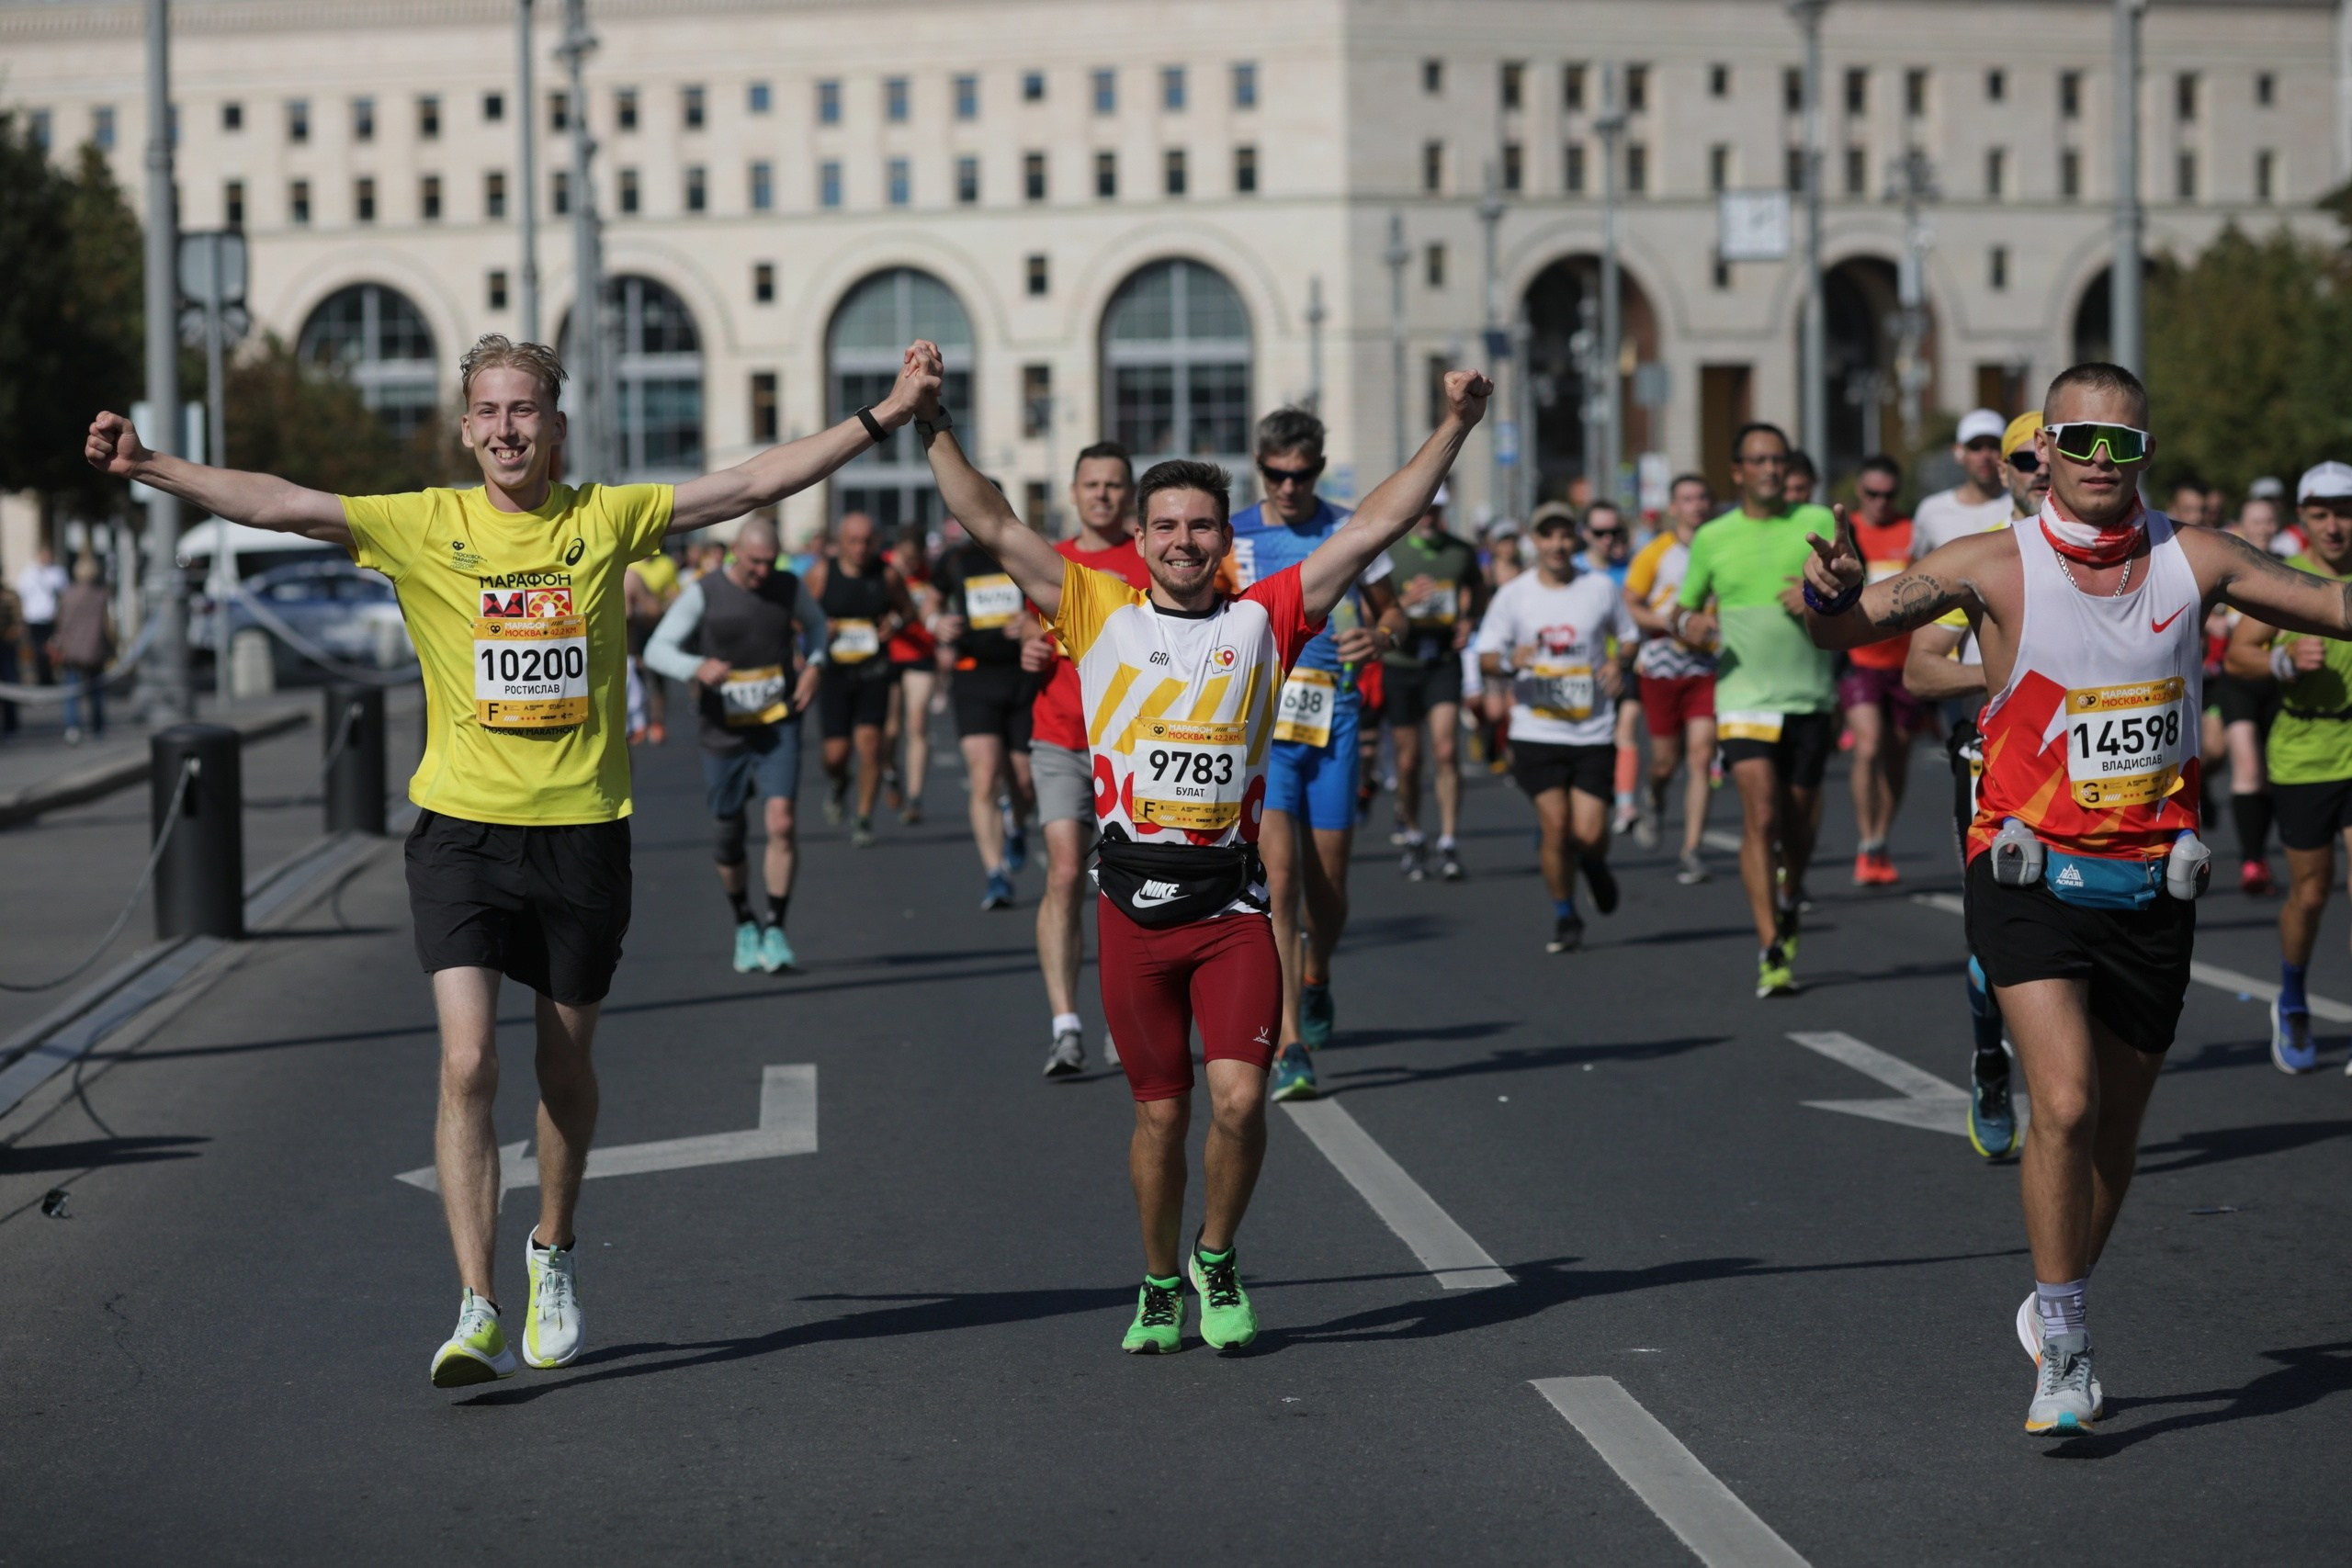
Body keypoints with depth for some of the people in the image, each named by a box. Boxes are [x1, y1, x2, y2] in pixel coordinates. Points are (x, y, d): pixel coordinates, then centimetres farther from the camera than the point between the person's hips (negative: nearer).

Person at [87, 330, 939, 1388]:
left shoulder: (606, 519, 2)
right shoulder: (425, 527, -1)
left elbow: (751, 485, 3)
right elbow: (279, 505, -8)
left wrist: (878, 421, 0)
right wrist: (149, 467, -18)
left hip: (584, 830, 1)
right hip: (464, 826, -1)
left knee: (565, 1063, 13)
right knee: (468, 1062, -13)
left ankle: (553, 1253, 38)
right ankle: (477, 1311, -11)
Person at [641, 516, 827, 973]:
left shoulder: (789, 588, 0)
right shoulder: (703, 593, -9)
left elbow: (815, 622, 22)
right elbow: (658, 649, -15)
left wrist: (813, 665, 3)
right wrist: (697, 669, -35)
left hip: (778, 728, 1)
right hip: (724, 731, -1)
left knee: (781, 822, -17)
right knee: (730, 838, 8)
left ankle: (774, 928, -8)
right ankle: (744, 926, 30)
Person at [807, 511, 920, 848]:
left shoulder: (887, 573, -2)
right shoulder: (821, 574, -4)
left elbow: (908, 609, 13)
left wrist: (895, 622, -9)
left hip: (873, 671, 0)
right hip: (833, 669, 0)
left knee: (869, 741, -12)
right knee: (836, 751, -3)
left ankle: (864, 820, 2)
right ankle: (838, 786, 34)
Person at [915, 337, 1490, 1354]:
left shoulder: (1264, 618, 5)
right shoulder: (1101, 611, 5)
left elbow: (1374, 527, 3)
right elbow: (990, 524, 3)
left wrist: (1453, 428, -1)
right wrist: (933, 422, -2)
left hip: (1233, 902, 0)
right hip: (1135, 903, 0)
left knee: (1238, 1098, -12)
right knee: (1161, 1111, 7)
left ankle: (1217, 1261, 13)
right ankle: (1159, 1287, 27)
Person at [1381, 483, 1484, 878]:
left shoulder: (1461, 552, 3)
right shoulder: (1388, 553, -4)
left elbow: (1478, 590, 21)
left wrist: (1469, 620, 1)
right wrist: (1405, 602, -24)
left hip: (1444, 663, 0)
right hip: (1400, 663, 0)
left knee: (1446, 751, -14)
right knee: (1408, 760, 5)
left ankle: (1449, 845, -13)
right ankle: (1412, 840, 24)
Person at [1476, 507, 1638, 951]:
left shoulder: (1602, 588, 3)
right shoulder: (1513, 595, 2)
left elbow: (1628, 636, 16)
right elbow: (1486, 656, 3)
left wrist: (1619, 664, -6)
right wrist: (1510, 661, -19)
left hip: (1593, 734, 0)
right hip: (1536, 733, 0)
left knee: (1589, 833, -7)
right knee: (1555, 824, -8)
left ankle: (1594, 865, 32)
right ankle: (1565, 918, 12)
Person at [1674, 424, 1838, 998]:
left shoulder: (1819, 524, 5)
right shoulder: (1713, 538, 6)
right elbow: (1684, 608, 15)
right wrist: (1686, 622, -8)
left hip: (1810, 697, 1)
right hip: (1744, 698, -1)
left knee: (1800, 823, 9)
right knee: (1760, 817, -15)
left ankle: (1790, 899, 42)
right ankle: (1771, 954, -16)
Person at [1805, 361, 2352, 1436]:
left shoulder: (2193, 562, 0)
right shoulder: (1997, 567, -8)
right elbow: (1849, 624, -14)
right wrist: (1831, 595, -37)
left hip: (2152, 890, 3)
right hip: (2031, 881, -3)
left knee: (2115, 1129, 13)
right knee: (2065, 1104, -19)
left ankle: (2055, 1311, 36)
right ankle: (2063, 1350, -5)